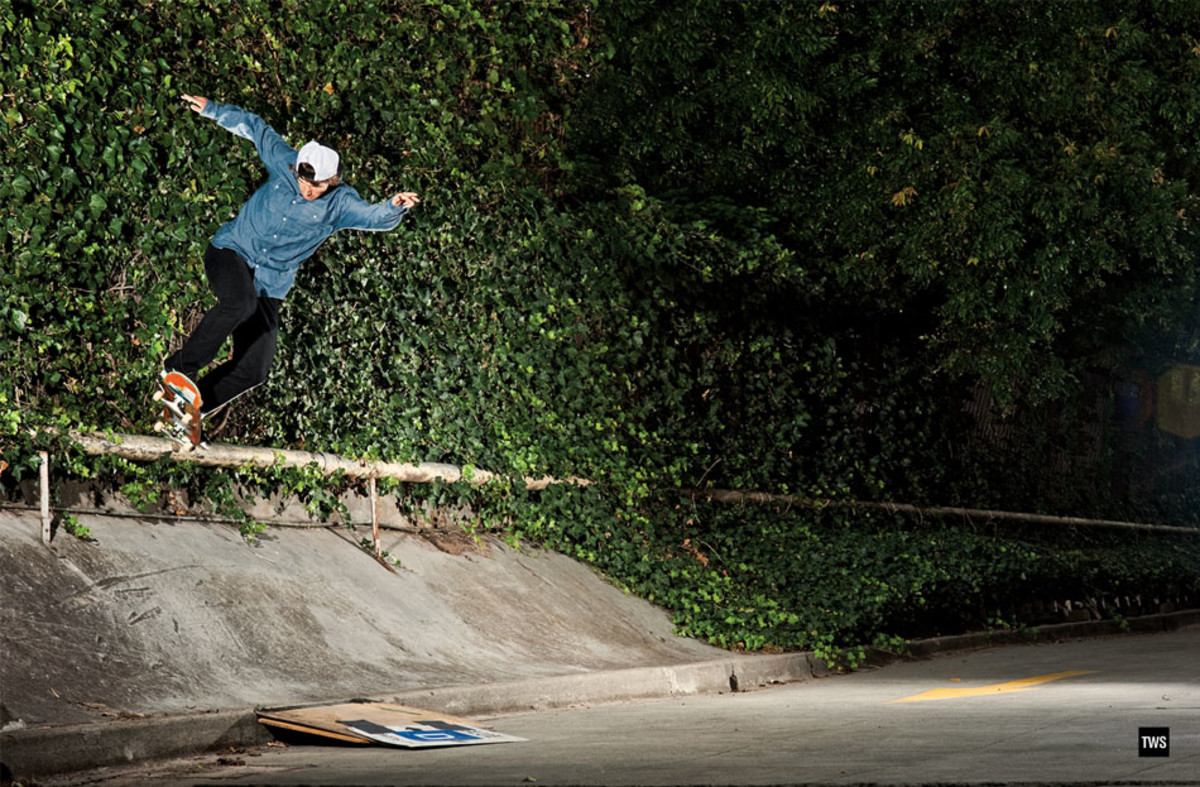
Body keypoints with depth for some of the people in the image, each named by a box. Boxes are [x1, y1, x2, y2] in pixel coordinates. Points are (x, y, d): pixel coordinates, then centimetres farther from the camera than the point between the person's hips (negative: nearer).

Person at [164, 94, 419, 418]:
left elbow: (375, 216, -25)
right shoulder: (283, 162, -7)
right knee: (240, 303, -36)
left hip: (269, 284, 2)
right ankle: (179, 367, -21)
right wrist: (212, 110, 9)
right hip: (231, 251, -2)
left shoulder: (340, 204, -10)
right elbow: (254, 127, 8)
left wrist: (394, 207, -46)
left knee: (254, 369, -6)